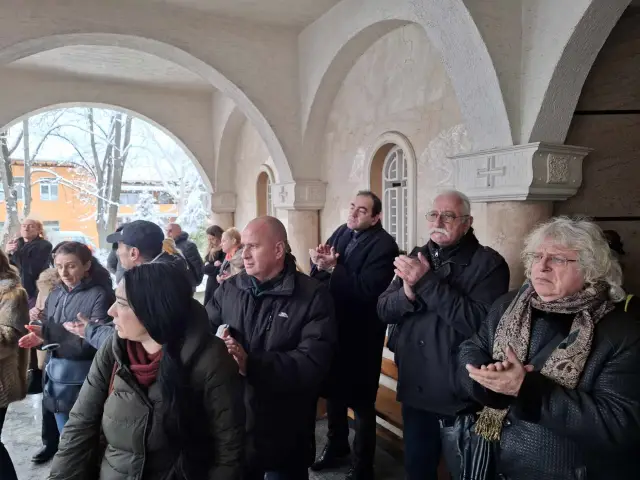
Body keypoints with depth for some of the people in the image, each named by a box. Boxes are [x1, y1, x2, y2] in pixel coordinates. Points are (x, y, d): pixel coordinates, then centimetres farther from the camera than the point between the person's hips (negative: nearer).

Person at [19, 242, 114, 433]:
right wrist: (42, 337, -7)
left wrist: (48, 334, -21)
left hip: (83, 377, -6)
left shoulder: (99, 295, -14)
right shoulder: (55, 295, 8)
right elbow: (49, 330, 16)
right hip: (56, 374, 7)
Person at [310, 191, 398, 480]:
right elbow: (317, 275, 3)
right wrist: (319, 263, -18)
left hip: (360, 334, -7)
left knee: (360, 401, 8)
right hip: (332, 328, 7)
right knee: (333, 391, 22)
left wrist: (333, 267, -27)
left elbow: (367, 290, -28)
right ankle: (336, 446, 45)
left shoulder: (384, 246, -17)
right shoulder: (341, 233, 4)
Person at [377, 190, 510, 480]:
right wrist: (408, 292, -22)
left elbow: (481, 322, -25)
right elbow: (384, 310, -1)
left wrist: (427, 283, -27)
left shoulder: (488, 263, -12)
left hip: (462, 395, -4)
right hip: (414, 389, 5)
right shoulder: (416, 259, 4)